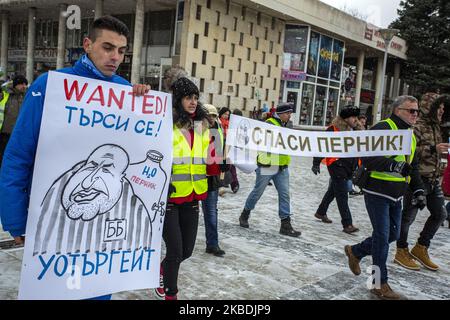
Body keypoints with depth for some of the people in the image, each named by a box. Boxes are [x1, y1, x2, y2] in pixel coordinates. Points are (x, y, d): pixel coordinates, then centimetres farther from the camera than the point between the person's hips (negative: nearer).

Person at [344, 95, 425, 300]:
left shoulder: (410, 135, 15)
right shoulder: (382, 129, -14)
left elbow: (413, 166, 21)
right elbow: (368, 159, -25)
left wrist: (418, 190, 10)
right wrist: (393, 165, -37)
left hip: (396, 196, 9)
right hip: (377, 193, -9)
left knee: (392, 234, 15)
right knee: (382, 236, -3)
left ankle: (355, 252, 35)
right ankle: (380, 285, 10)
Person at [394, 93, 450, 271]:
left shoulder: (435, 127, 15)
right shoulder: (417, 126, -13)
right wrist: (433, 149, -24)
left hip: (434, 180, 9)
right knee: (409, 216, 1)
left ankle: (421, 248, 25)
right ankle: (402, 252, 15)